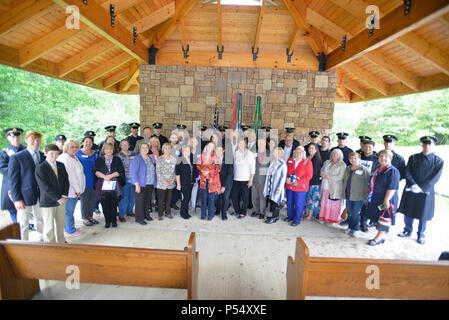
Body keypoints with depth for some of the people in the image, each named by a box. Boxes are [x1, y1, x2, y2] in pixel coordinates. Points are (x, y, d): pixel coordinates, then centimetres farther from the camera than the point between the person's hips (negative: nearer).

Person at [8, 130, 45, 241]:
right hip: (25, 196, -4)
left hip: (42, 195, 4)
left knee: (41, 220, 18)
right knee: (23, 223, 9)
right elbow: (13, 180, -8)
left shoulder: (44, 157, 5)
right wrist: (17, 199, -12)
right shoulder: (16, 157, -7)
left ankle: (42, 240, 34)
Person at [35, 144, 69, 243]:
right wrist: (58, 198, -17)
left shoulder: (61, 165, 7)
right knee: (49, 227, 5)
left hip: (61, 200, 5)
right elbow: (45, 187, -16)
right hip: (48, 202, -5)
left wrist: (64, 196, -6)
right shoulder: (40, 168, -11)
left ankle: (61, 242, 31)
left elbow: (66, 182, 7)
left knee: (61, 224, 16)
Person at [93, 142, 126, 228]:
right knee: (105, 205, 1)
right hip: (102, 186, 1)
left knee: (114, 204, 1)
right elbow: (95, 171, 0)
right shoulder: (99, 160, 12)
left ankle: (114, 221, 14)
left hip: (114, 186, 0)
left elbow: (120, 171, 0)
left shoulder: (117, 159, 11)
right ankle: (107, 221, 15)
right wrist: (104, 176, -15)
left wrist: (110, 176, -12)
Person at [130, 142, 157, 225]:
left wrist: (154, 183, 13)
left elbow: (154, 171, 19)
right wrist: (137, 184, -21)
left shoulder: (150, 158, 12)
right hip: (141, 185, -6)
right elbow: (132, 172, -15)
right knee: (140, 201, 0)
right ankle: (139, 218, 11)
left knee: (148, 201, 13)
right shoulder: (137, 159, -9)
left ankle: (146, 215, 28)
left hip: (150, 184, 6)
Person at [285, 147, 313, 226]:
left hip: (300, 187, -4)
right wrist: (286, 179, -7)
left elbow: (309, 175, -10)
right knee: (289, 203, 16)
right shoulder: (290, 160, 7)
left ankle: (297, 219, 18)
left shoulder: (307, 162, -7)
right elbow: (286, 171, 12)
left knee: (298, 204, 3)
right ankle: (290, 216, 34)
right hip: (289, 186, 5)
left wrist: (299, 182, -18)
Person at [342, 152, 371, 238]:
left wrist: (365, 196, -13)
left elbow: (368, 183, -11)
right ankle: (350, 227, 28)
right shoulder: (347, 168, 10)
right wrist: (344, 190, 15)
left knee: (356, 213, 3)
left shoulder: (364, 169, -10)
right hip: (348, 195, 6)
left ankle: (356, 229, 18)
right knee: (349, 213, 14)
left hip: (358, 196, -6)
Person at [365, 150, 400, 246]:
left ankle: (377, 239, 11)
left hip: (385, 200, -8)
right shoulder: (377, 169, 10)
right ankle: (380, 237, 26)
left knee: (384, 219, 2)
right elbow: (372, 184, 19)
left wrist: (386, 200, -23)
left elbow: (392, 188, -20)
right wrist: (368, 197, 18)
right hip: (375, 199, 8)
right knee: (378, 218, 14)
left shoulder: (392, 171, -14)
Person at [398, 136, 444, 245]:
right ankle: (408, 231, 32)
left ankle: (421, 235, 26)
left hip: (426, 192, -2)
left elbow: (435, 178, -8)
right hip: (410, 190, 2)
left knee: (423, 215, 7)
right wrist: (413, 185, -16)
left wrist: (421, 187, -18)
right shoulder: (413, 158, 4)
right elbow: (407, 172, -2)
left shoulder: (438, 161, -1)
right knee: (408, 212, 11)